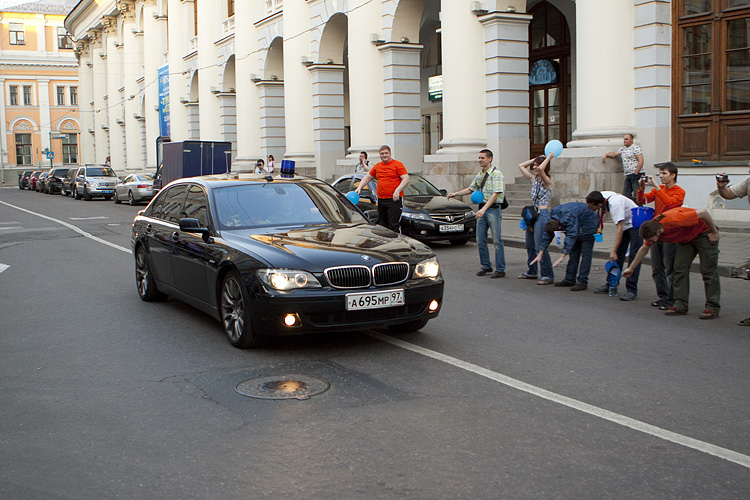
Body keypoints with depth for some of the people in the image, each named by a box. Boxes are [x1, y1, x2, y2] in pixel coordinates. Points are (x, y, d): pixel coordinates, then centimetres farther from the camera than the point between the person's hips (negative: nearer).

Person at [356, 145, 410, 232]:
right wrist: (359, 187, 13)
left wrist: (397, 191, -20)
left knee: (394, 225, -12)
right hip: (380, 200, 6)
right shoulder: (377, 166, 16)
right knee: (383, 224, 11)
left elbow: (406, 179, -9)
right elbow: (367, 177, 26)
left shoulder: (398, 164, -2)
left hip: (394, 199, -6)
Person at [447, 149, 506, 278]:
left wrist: (484, 209, -27)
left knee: (497, 240, -5)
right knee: (480, 240, 8)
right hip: (482, 209, 8)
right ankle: (486, 266, 21)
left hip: (493, 209, -8)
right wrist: (455, 194, 17)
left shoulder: (496, 174, -11)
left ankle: (500, 270, 0)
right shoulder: (479, 175, 13)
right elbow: (471, 189, 27)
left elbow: (495, 194, -19)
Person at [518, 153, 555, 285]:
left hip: (542, 214, -9)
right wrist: (535, 159, 14)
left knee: (540, 247, -11)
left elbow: (541, 169, -28)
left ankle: (548, 276, -8)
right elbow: (521, 166, 20)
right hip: (532, 213, 9)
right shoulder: (533, 179, 14)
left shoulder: (546, 181, -9)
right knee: (530, 245, 15)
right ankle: (531, 272, 27)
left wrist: (549, 157, -14)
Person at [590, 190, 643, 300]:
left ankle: (632, 290, -16)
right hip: (625, 224, 9)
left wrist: (614, 251, -35)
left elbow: (620, 229, -35)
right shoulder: (603, 195, -6)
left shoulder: (615, 204, -33)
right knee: (618, 254, 6)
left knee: (634, 256, -14)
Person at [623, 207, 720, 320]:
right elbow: (644, 249, 4)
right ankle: (680, 305, -3)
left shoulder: (675, 220, -40)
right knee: (680, 268, -4)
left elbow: (703, 213, -32)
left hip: (704, 233, -7)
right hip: (686, 237, 7)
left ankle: (712, 308, -7)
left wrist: (714, 232, -21)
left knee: (708, 271, -9)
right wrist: (631, 268, 9)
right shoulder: (652, 228, -16)